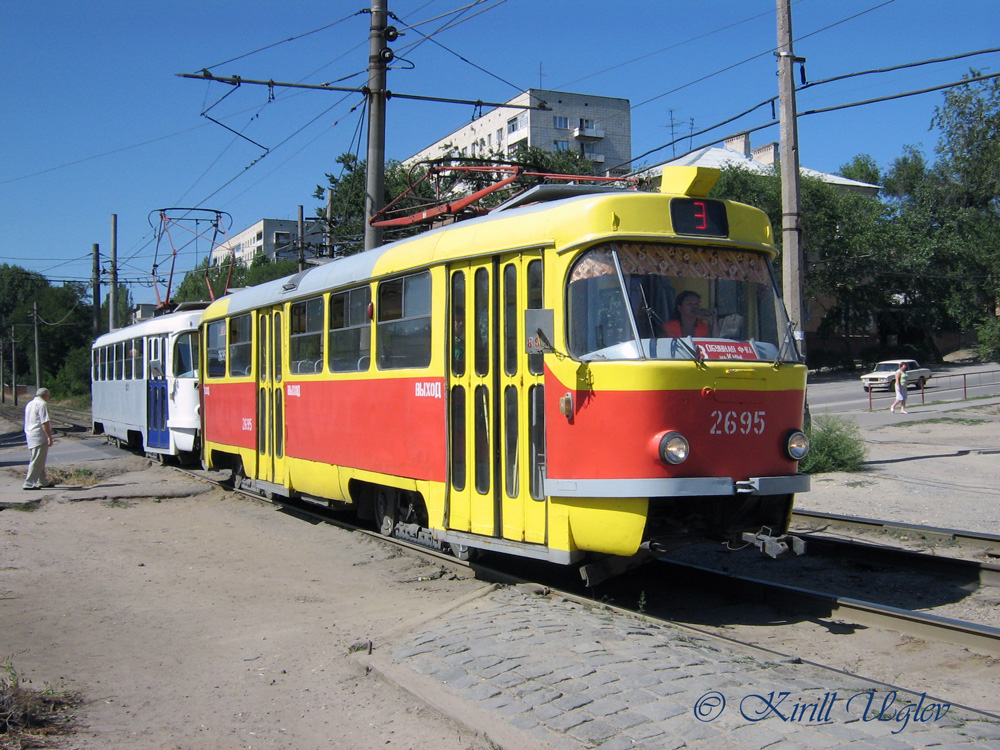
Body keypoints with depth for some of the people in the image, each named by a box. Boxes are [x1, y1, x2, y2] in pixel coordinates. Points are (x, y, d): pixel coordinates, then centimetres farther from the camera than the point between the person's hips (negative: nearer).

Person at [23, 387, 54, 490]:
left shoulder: (29, 404, 19)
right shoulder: (42, 404, -11)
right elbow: (45, 422, -19)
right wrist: (49, 437, -18)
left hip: (30, 436, 10)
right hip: (40, 437, -10)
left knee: (40, 461, 17)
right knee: (37, 461, -8)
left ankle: (41, 481, 22)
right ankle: (29, 483, -10)